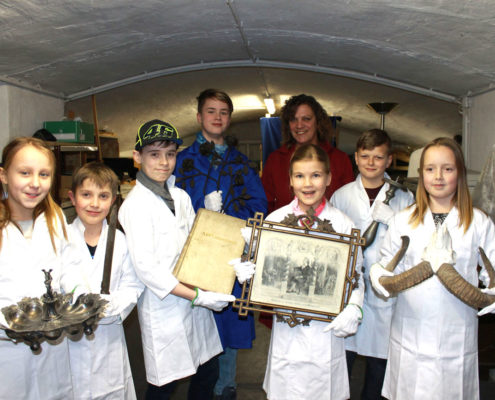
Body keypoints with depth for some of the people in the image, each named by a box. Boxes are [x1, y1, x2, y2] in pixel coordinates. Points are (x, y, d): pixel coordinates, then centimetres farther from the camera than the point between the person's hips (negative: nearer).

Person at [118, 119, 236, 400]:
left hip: (195, 299, 6)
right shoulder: (136, 204, -13)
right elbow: (146, 267, -18)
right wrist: (197, 297, -18)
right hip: (163, 307, -6)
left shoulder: (181, 197, 8)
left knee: (208, 372, 15)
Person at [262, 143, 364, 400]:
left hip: (326, 331, 0)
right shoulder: (274, 220, 0)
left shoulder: (343, 224, -3)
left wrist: (353, 309, -14)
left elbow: (355, 277, 1)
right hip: (286, 331, 1)